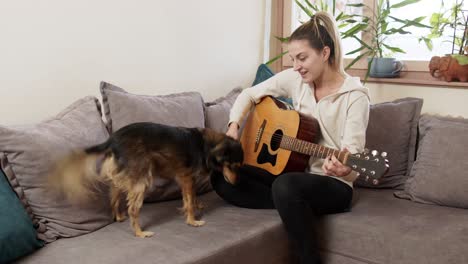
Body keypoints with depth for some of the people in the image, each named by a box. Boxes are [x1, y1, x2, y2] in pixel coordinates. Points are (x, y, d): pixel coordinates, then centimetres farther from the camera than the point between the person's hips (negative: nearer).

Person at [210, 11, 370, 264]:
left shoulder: (355, 95, -14)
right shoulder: (294, 79, 1)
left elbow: (353, 153, -23)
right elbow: (250, 94, 10)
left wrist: (343, 169, -46)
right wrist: (234, 125, -8)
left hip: (334, 185, -6)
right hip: (295, 173, 7)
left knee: (286, 186, -40)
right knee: (222, 177, -9)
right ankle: (294, 205, -17)